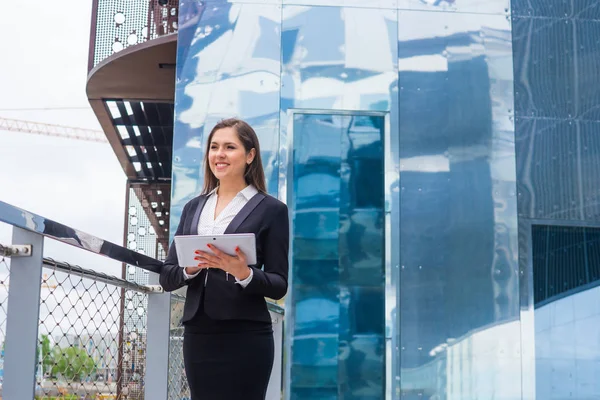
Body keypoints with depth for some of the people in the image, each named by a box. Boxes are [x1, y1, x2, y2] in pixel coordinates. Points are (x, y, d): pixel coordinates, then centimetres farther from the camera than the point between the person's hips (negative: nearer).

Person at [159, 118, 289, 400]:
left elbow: (279, 285, -3)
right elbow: (167, 277, 9)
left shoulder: (271, 209, -1)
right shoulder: (194, 207, 13)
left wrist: (244, 274, -21)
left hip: (245, 338, -4)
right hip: (197, 335, 4)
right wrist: (190, 268, -11)